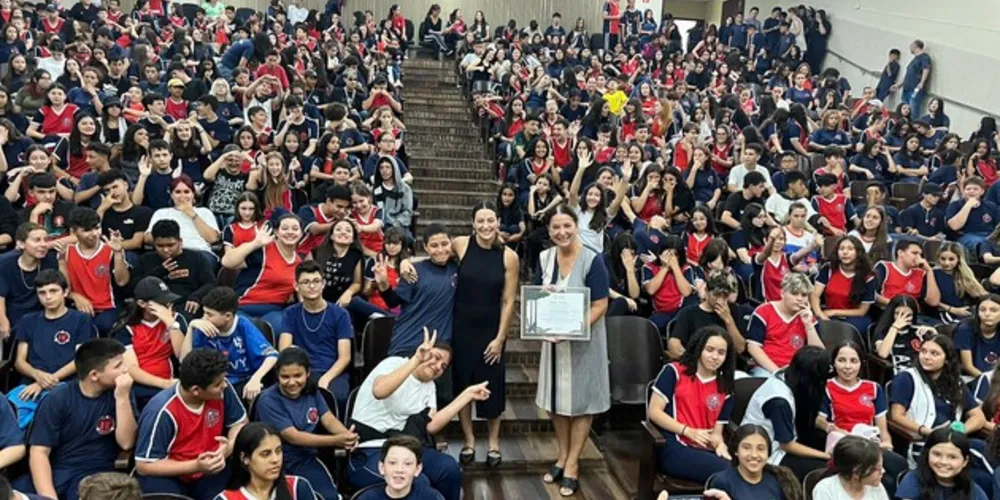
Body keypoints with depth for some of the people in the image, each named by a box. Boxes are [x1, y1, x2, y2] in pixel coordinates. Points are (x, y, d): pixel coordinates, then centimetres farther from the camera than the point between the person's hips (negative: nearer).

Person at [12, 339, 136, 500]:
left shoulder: (119, 392, 2)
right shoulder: (58, 399, -3)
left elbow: (126, 442, -6)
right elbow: (39, 452, -7)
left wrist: (122, 398, -16)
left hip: (95, 475, -1)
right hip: (55, 472, 1)